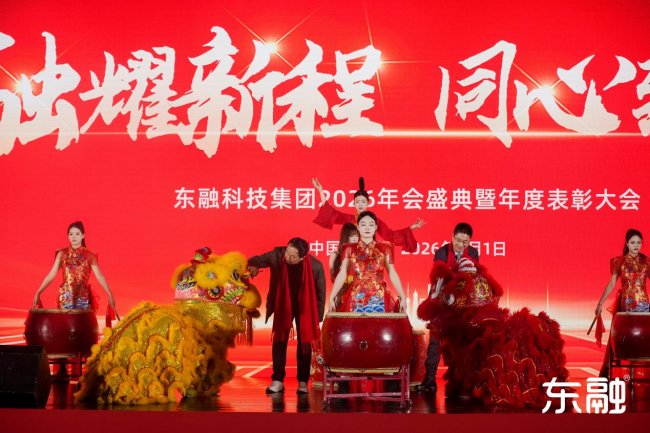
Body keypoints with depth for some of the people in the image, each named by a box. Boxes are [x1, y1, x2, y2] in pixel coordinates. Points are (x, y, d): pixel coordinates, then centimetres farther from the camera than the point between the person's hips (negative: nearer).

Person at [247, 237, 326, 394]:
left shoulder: (315, 266, -27)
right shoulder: (277, 255, -24)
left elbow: (320, 292, -13)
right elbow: (258, 260, -12)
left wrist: (318, 318, -8)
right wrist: (253, 266, -38)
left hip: (304, 307, -1)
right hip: (282, 305, 2)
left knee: (304, 343, 3)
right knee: (279, 341, -1)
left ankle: (303, 381, 11)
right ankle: (278, 381, 4)